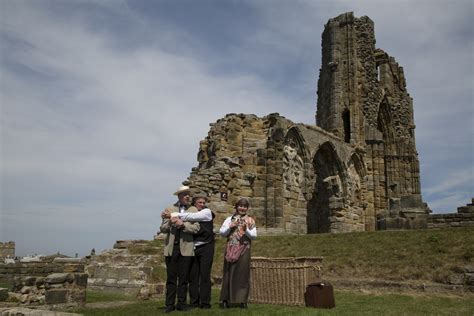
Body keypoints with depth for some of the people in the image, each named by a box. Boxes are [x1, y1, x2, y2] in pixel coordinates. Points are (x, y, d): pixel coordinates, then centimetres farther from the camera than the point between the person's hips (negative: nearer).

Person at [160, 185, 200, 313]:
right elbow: (162, 229, 1)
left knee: (183, 278, 5)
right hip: (171, 247, 0)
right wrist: (170, 222, -17)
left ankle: (181, 303, 14)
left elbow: (196, 228, -5)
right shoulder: (169, 209, 8)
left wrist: (182, 225, -17)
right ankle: (169, 304, 9)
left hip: (186, 248, 0)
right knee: (171, 277, 3)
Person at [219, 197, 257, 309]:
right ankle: (226, 299, 8)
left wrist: (246, 230, -17)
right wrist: (230, 227, -11)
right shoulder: (230, 219, 9)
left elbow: (254, 236, -1)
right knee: (229, 273, 2)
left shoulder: (250, 221, 8)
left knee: (243, 274, 0)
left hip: (244, 250, 0)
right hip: (231, 250, 0)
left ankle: (242, 300, 7)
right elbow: (221, 233, 4)